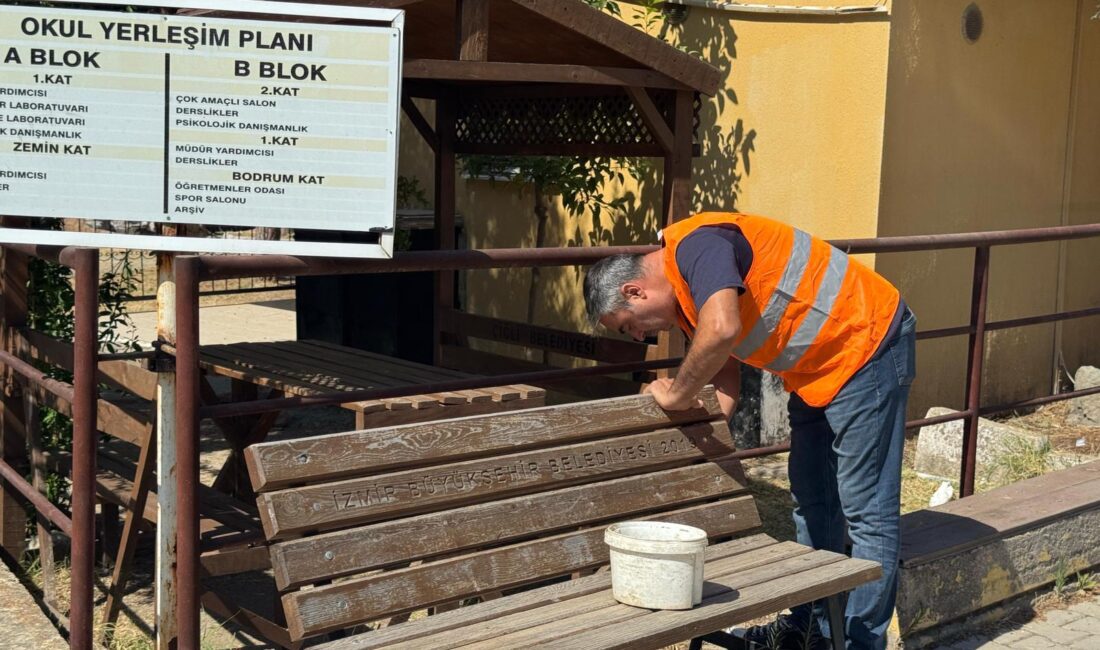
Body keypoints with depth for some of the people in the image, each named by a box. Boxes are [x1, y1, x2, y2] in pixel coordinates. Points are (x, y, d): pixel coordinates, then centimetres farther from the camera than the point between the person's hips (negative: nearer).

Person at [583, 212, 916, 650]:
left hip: (867, 344, -11)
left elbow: (722, 329, -40)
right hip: (820, 367, 11)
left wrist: (677, 394, -24)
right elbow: (725, 373, 11)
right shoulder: (685, 294, 7)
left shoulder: (697, 245, -24)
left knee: (865, 508, -6)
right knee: (812, 499, 17)